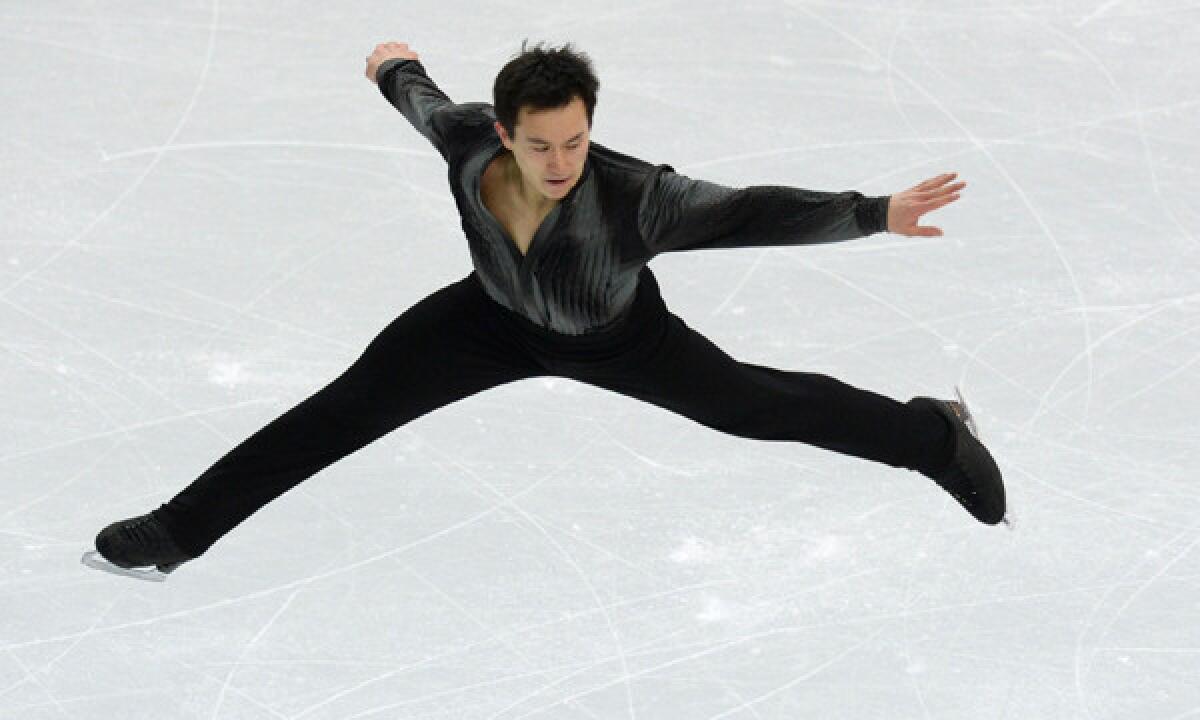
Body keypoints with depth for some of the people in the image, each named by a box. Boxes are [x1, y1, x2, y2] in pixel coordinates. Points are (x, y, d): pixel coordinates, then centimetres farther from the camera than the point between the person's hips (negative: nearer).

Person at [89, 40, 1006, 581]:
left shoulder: (636, 196, -45)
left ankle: (939, 435, 33)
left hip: (617, 337, -2)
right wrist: (394, 67, 13)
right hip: (499, 318, 2)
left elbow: (755, 211, -44)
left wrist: (877, 214, -52)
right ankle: (179, 529, 11)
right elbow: (424, 100, -10)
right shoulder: (466, 139, -35)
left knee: (758, 404, 7)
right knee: (347, 409, 0)